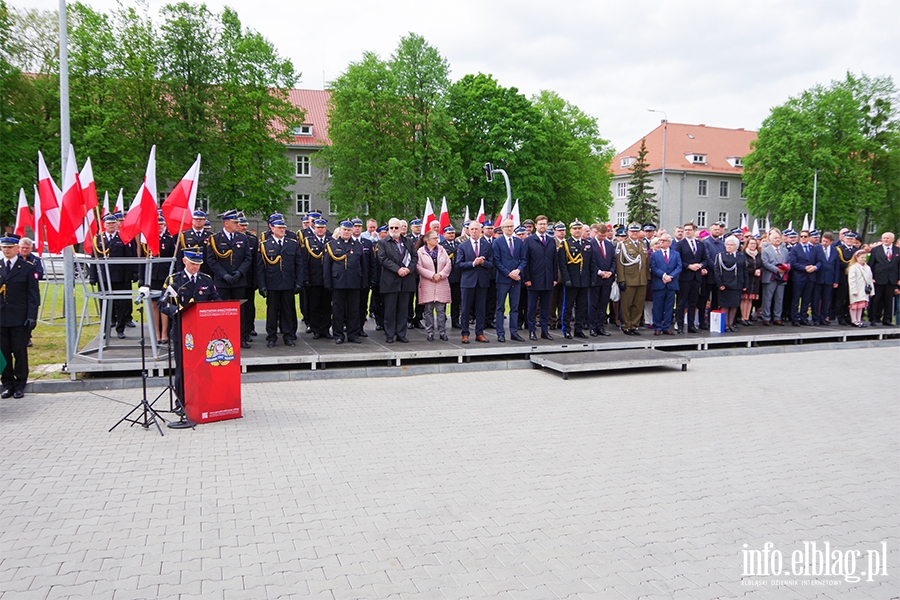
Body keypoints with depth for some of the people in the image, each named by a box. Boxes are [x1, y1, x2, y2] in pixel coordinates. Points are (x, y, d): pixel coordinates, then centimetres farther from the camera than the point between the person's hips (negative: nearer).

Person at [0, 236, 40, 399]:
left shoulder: (28, 268, 1)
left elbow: (33, 294, -1)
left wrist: (32, 316, -9)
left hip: (20, 318, -3)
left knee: (20, 351, 2)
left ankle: (20, 384, 12)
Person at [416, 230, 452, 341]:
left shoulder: (442, 250, 10)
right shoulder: (420, 252, 0)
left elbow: (449, 264, 5)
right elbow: (419, 267, -7)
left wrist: (441, 275, -9)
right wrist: (432, 275, -12)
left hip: (442, 284, 2)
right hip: (427, 285, -2)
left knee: (441, 309, 2)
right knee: (428, 310, 2)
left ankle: (442, 332, 9)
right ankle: (429, 332, 10)